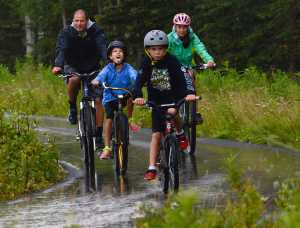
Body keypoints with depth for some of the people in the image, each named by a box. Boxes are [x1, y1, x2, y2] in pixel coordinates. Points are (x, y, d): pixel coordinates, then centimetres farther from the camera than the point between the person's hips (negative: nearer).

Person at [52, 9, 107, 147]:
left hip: (92, 68, 1)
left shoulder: (96, 32, -15)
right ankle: (72, 107, -11)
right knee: (74, 80, -36)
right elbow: (62, 49, -31)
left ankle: (99, 134, -3)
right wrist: (58, 65, -50)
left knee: (98, 100, -12)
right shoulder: (66, 33, -16)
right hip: (72, 67, -1)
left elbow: (103, 47, -30)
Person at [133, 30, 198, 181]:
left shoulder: (171, 61, -17)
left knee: (172, 112, -34)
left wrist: (189, 93, -46)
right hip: (156, 100, 2)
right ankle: (151, 168, 1)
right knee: (156, 134, -2)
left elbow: (180, 78, -28)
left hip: (173, 96, -2)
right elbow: (140, 80, -20)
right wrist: (138, 96, -40)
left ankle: (180, 133, -2)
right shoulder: (147, 62, -11)